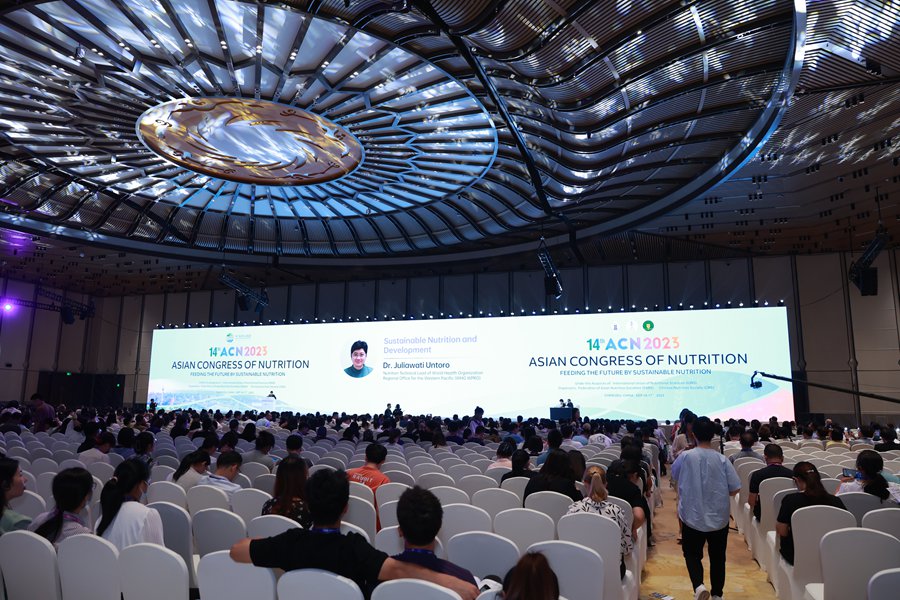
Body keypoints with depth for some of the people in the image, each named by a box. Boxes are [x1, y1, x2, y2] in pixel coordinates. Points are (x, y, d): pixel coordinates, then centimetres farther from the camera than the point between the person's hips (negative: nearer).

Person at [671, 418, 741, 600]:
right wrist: (720, 491, 9)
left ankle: (698, 585, -9)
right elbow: (735, 488, -9)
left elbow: (674, 475, 7)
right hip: (719, 518, 1)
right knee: (717, 557, 18)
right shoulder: (722, 460, -12)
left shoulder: (685, 457, -12)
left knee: (692, 553, 14)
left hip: (692, 517, -1)